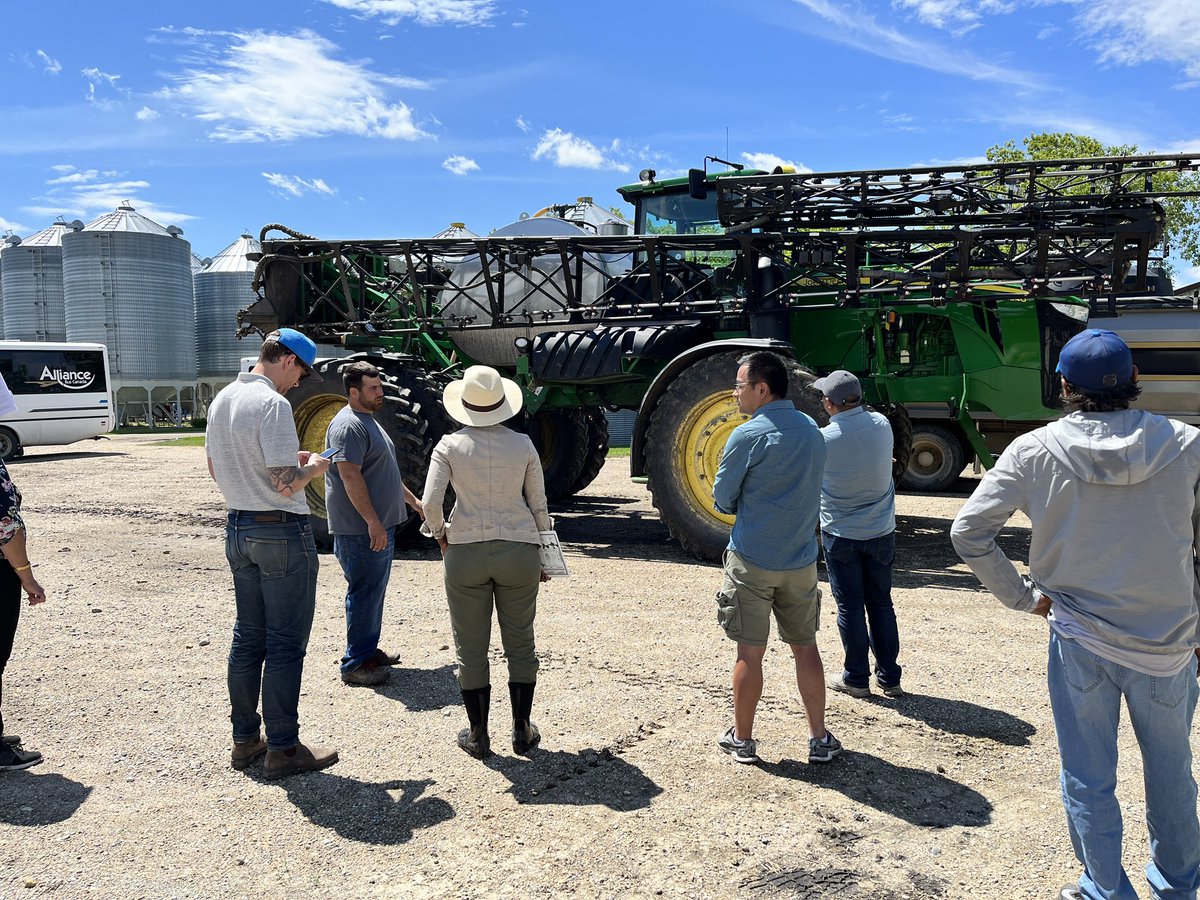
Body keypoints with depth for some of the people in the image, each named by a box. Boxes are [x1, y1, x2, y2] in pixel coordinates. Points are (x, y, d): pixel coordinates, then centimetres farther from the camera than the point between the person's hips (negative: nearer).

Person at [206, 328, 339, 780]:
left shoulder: (222, 399, 9)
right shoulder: (272, 403, -18)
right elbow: (285, 484, -23)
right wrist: (312, 468, -2)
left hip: (239, 528, 9)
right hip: (282, 531, -9)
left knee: (248, 637, 16)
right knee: (285, 643, 0)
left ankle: (245, 739, 25)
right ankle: (282, 748, 8)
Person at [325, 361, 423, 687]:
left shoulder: (368, 422, 17)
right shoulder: (349, 425, -16)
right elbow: (350, 476, -24)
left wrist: (414, 502, 27)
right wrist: (373, 521, -25)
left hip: (379, 525, 10)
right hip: (362, 529, -10)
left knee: (374, 590, 17)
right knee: (365, 593, -4)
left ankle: (369, 650, 29)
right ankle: (355, 664, 4)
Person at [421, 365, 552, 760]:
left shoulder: (450, 446, -5)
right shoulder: (522, 444, -1)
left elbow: (430, 502, -11)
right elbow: (539, 505, 4)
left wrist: (439, 533, 10)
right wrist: (543, 557, 15)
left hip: (465, 553, -1)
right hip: (519, 551, 1)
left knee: (471, 649, 10)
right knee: (520, 645, 13)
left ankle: (478, 735, 19)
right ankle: (522, 731, 22)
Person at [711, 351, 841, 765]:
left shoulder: (747, 436, -15)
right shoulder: (812, 431, 6)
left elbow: (723, 499, -7)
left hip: (751, 560, -5)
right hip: (801, 560, 5)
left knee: (750, 653, 5)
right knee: (805, 648, 14)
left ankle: (742, 739, 18)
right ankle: (820, 739, 21)